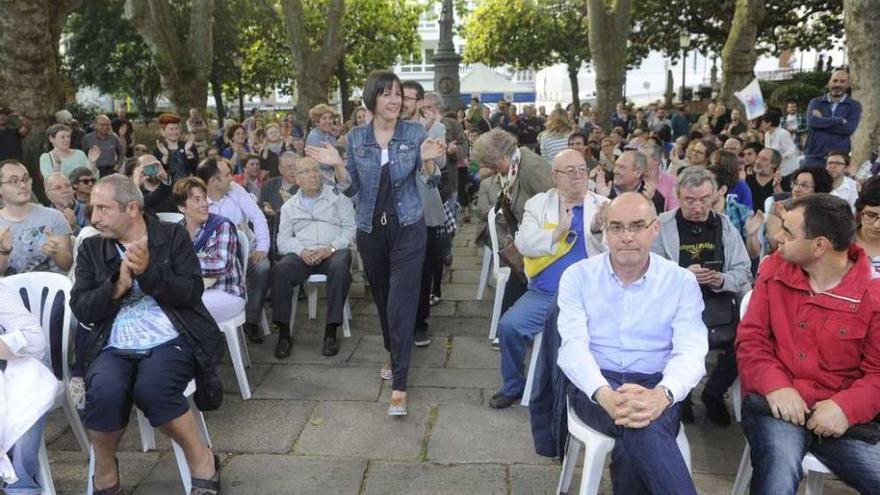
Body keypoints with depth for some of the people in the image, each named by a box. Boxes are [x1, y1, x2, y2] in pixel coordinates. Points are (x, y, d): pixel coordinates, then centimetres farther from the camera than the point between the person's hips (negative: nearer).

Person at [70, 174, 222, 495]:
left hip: (171, 340, -2)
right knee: (103, 391, -30)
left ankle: (202, 460, -8)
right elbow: (81, 310, 3)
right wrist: (118, 284, -13)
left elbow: (191, 292, -4)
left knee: (151, 387, -32)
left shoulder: (173, 235, 7)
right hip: (115, 347, 2)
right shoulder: (91, 248, 13)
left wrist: (148, 271, -18)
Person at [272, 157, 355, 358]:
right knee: (281, 269, -29)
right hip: (302, 254, 2)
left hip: (334, 251, -2)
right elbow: (283, 239, 10)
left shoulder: (338, 196, 11)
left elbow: (350, 228, 1)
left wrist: (330, 248, -15)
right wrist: (302, 251, -12)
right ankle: (283, 332, -23)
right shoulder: (290, 206, 19)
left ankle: (331, 332, -29)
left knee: (339, 267, -36)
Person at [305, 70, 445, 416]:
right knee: (382, 298, 17)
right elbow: (352, 189, 3)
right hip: (371, 229, 3)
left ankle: (399, 385, -6)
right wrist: (338, 166, -15)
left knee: (402, 303, -9)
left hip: (407, 227, -3)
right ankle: (394, 355, 41)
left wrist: (428, 161, -23)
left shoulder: (415, 132, -2)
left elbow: (431, 181, -3)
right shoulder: (356, 138, 2)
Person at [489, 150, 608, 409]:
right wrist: (557, 232, -18)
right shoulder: (539, 203, 9)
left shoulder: (603, 205, 8)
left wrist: (598, 230, -21)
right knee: (509, 325, -19)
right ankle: (513, 385, 8)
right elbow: (523, 243, -4)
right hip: (544, 293, 1)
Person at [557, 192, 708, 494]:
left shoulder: (681, 281, 3)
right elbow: (573, 345, -9)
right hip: (596, 386, -1)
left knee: (640, 428, -33)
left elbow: (690, 351, -8)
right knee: (639, 427, -33)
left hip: (656, 388, 1)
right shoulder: (578, 275, 2)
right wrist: (605, 394, -30)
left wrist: (662, 394, -32)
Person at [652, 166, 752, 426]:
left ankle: (713, 393, 10)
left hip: (718, 304, 3)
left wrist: (721, 280, -13)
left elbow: (743, 272, 7)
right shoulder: (663, 226, 0)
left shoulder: (725, 226, 10)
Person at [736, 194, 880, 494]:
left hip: (838, 415, 1)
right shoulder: (774, 270, 6)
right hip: (775, 402, -1)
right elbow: (750, 337, 3)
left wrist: (846, 407, -18)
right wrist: (774, 385, -14)